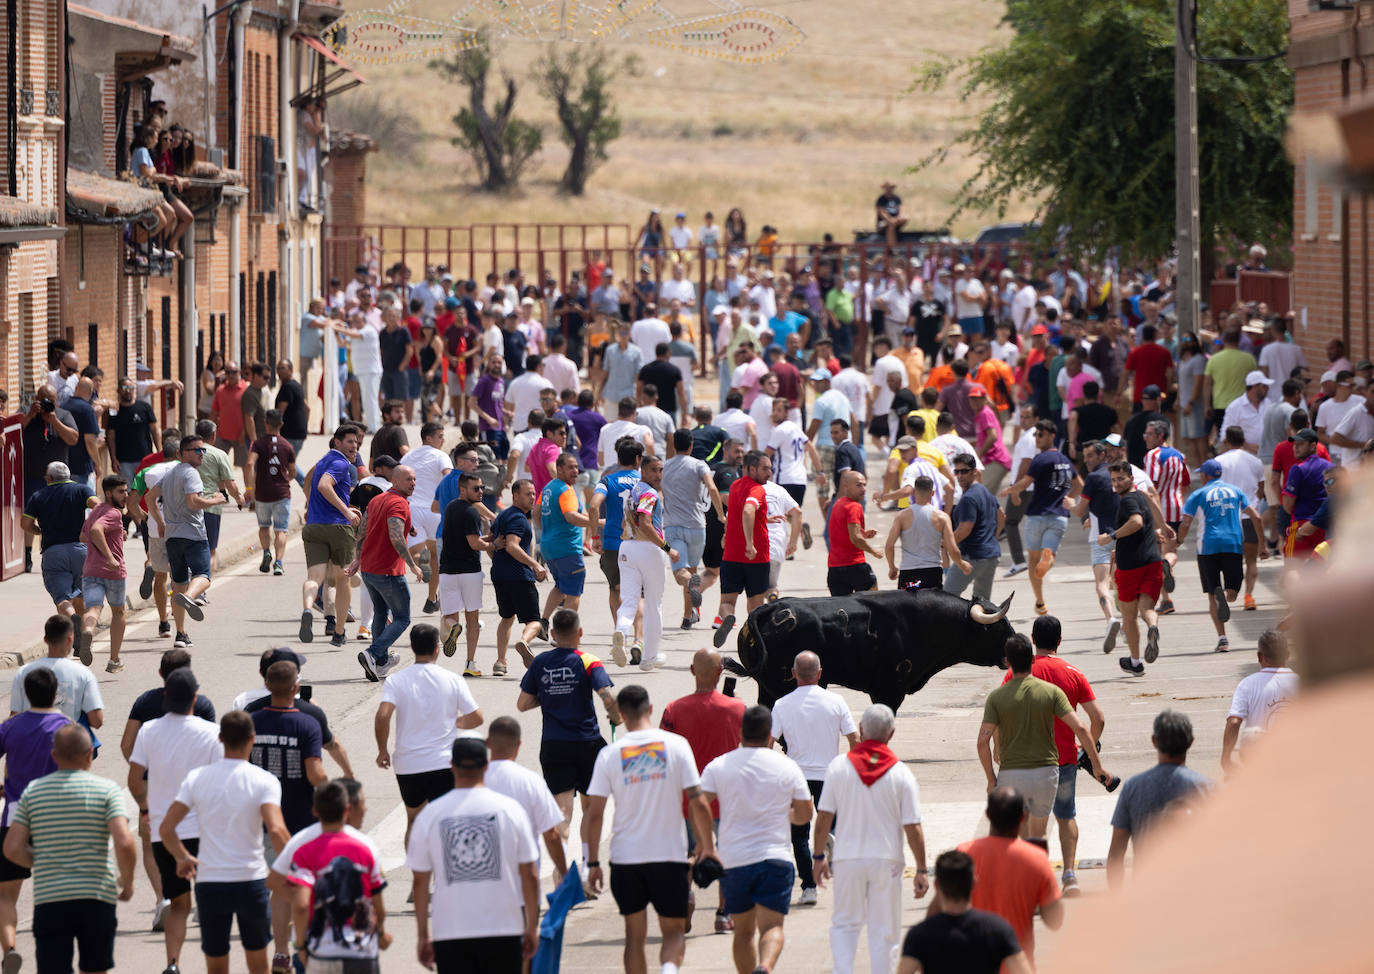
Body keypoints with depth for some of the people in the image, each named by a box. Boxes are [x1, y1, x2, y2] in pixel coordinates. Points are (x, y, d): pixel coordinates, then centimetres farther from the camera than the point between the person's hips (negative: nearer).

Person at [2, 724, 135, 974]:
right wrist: (127, 883, 2)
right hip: (96, 897, -1)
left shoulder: (33, 791, 6)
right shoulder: (107, 789, -2)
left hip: (49, 899, 1)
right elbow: (124, 842, -14)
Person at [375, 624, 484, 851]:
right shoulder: (453, 681, -3)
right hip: (443, 763, -1)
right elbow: (476, 718, 0)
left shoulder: (396, 681, -4)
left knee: (414, 822, 20)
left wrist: (383, 751, -3)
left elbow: (382, 717, -17)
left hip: (407, 765, 1)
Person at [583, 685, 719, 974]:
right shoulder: (676, 745, -4)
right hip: (669, 854, -1)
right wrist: (707, 846, 7)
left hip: (625, 857, 1)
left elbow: (594, 813, -4)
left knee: (635, 934, 14)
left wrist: (592, 863, 4)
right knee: (674, 932, 7)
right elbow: (698, 802, -6)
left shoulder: (610, 754, -2)